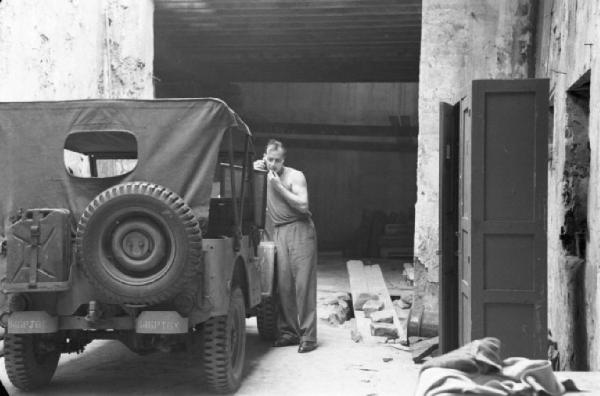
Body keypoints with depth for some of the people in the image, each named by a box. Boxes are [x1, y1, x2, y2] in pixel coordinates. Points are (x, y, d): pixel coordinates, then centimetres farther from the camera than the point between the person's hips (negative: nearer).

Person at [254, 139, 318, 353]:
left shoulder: (295, 176, -3)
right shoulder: (261, 176, 12)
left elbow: (303, 205, -13)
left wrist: (279, 186, -15)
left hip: (300, 230, -5)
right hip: (278, 232, 5)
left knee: (303, 283, -8)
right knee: (283, 284, 0)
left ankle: (308, 336, -7)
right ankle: (288, 332, 9)